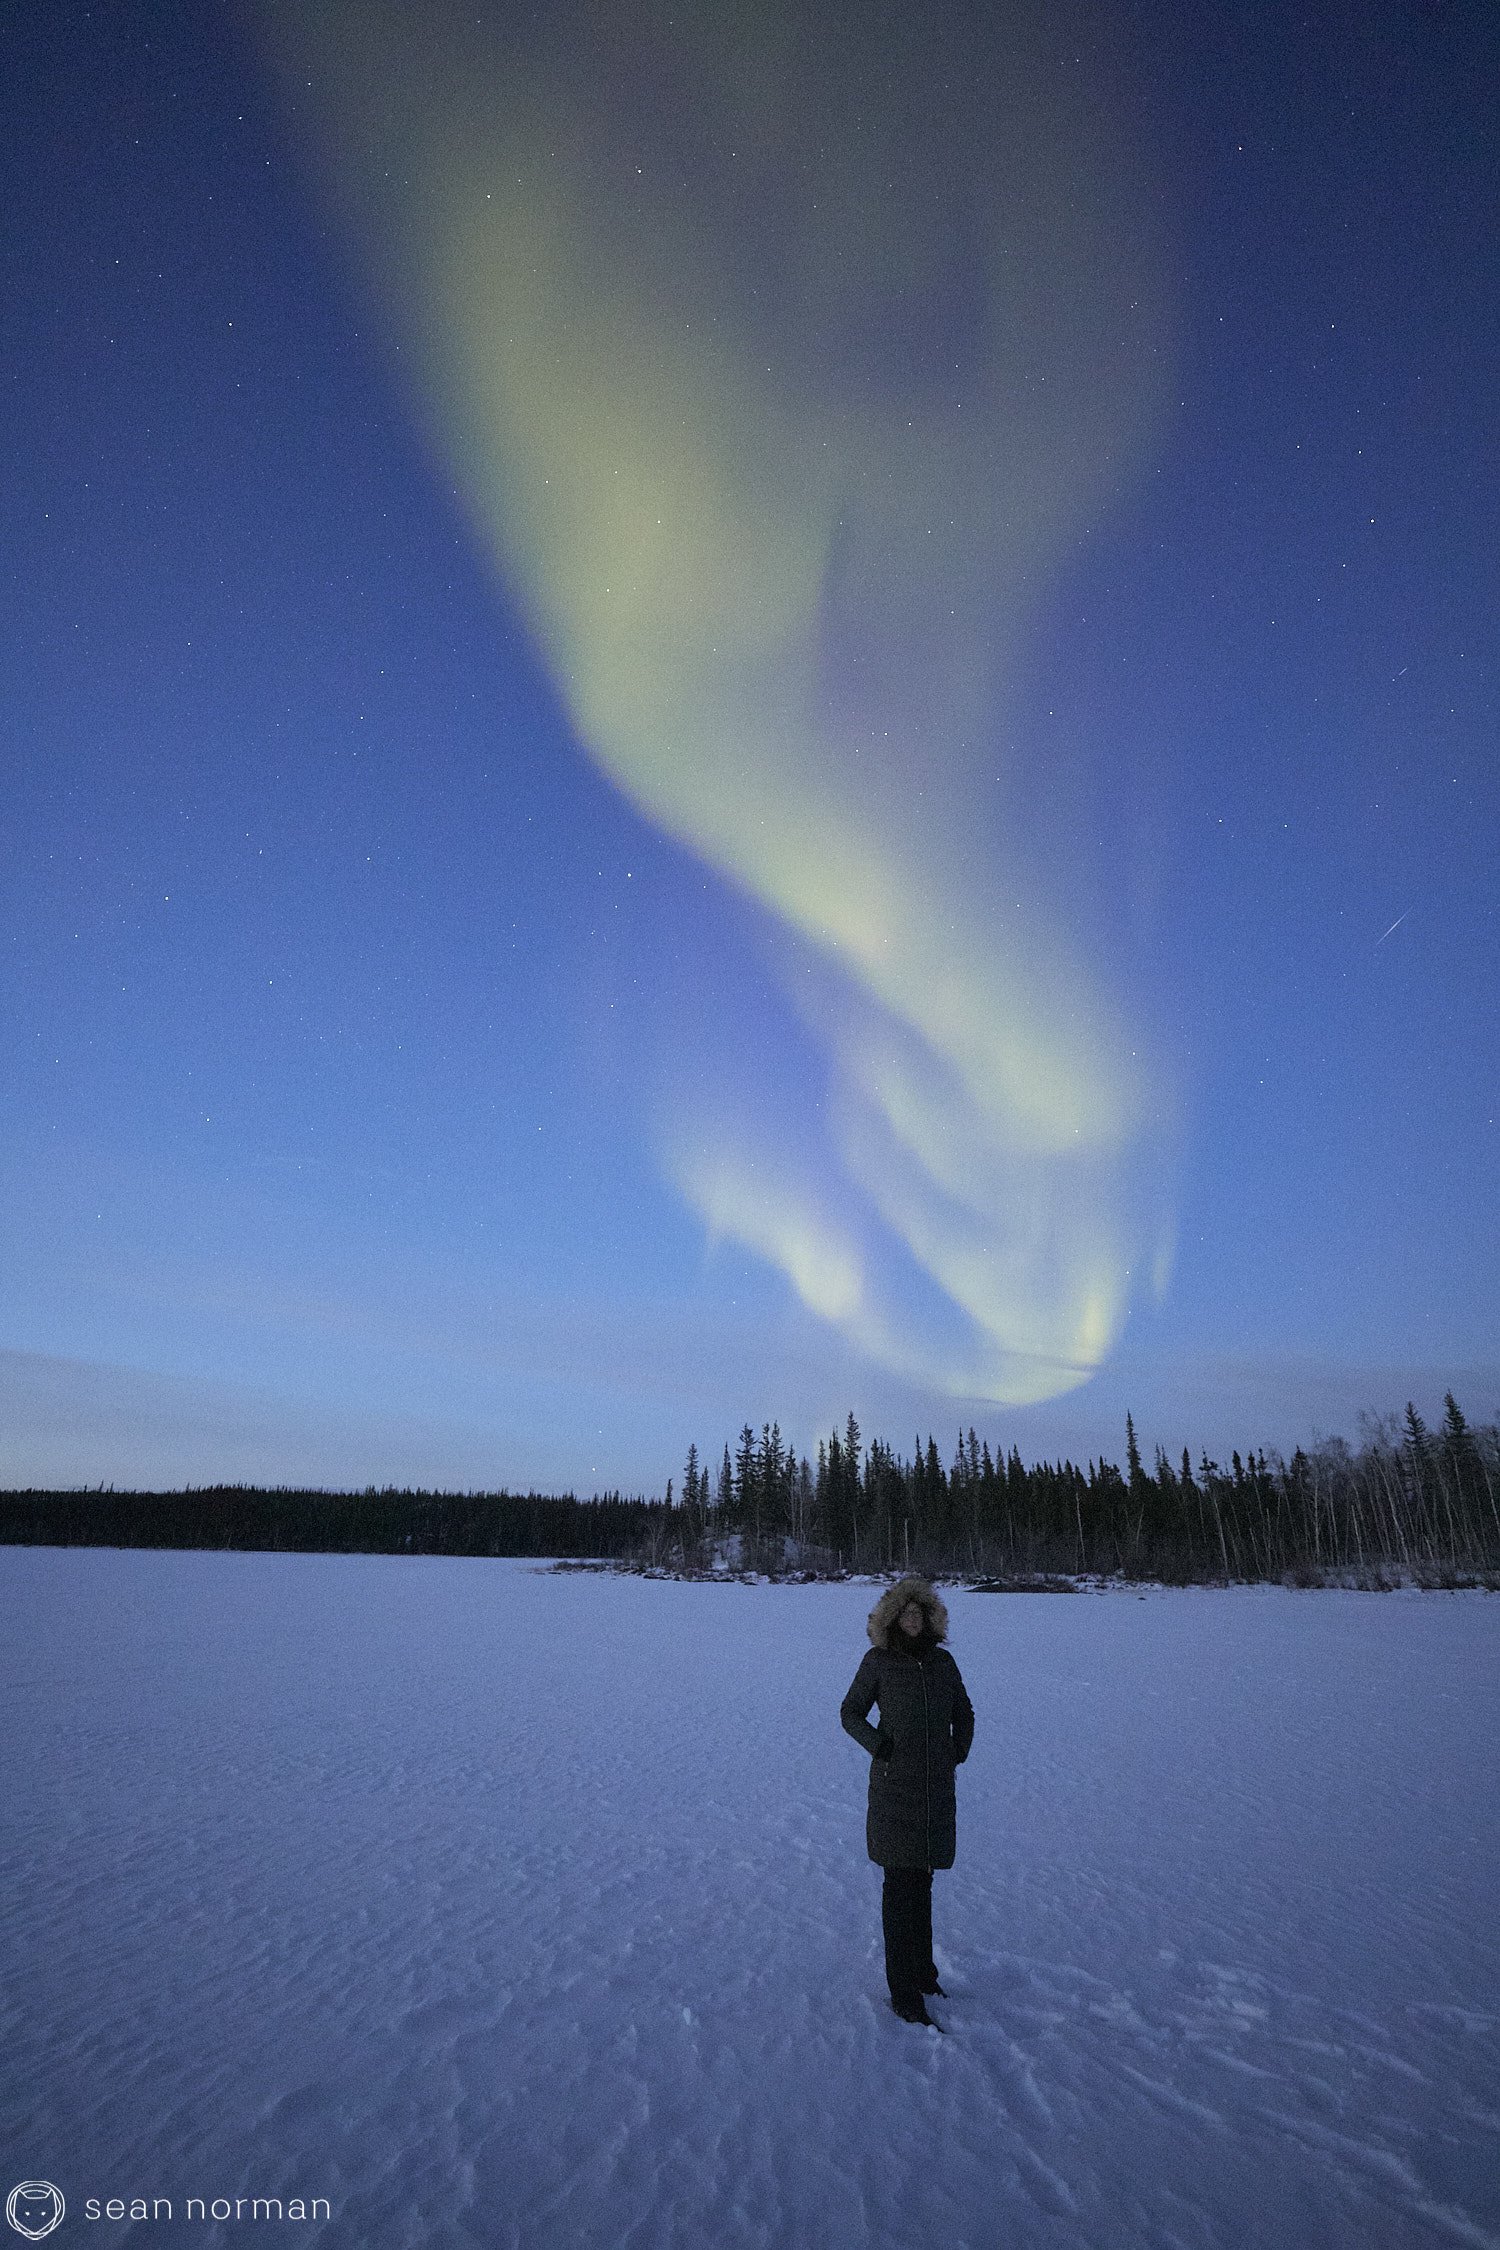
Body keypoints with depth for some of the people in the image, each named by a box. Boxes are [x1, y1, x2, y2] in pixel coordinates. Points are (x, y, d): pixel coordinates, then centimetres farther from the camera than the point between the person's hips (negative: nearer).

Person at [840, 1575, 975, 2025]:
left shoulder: (943, 1661, 2)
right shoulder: (877, 1661, -8)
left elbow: (964, 1713, 17)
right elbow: (850, 1713, 1)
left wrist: (958, 1753, 4)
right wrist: (878, 1746, -12)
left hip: (937, 1785, 4)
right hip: (895, 1785, -4)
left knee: (922, 1880, 16)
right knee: (900, 1884, 2)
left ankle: (922, 1970, 32)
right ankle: (903, 1991, 12)